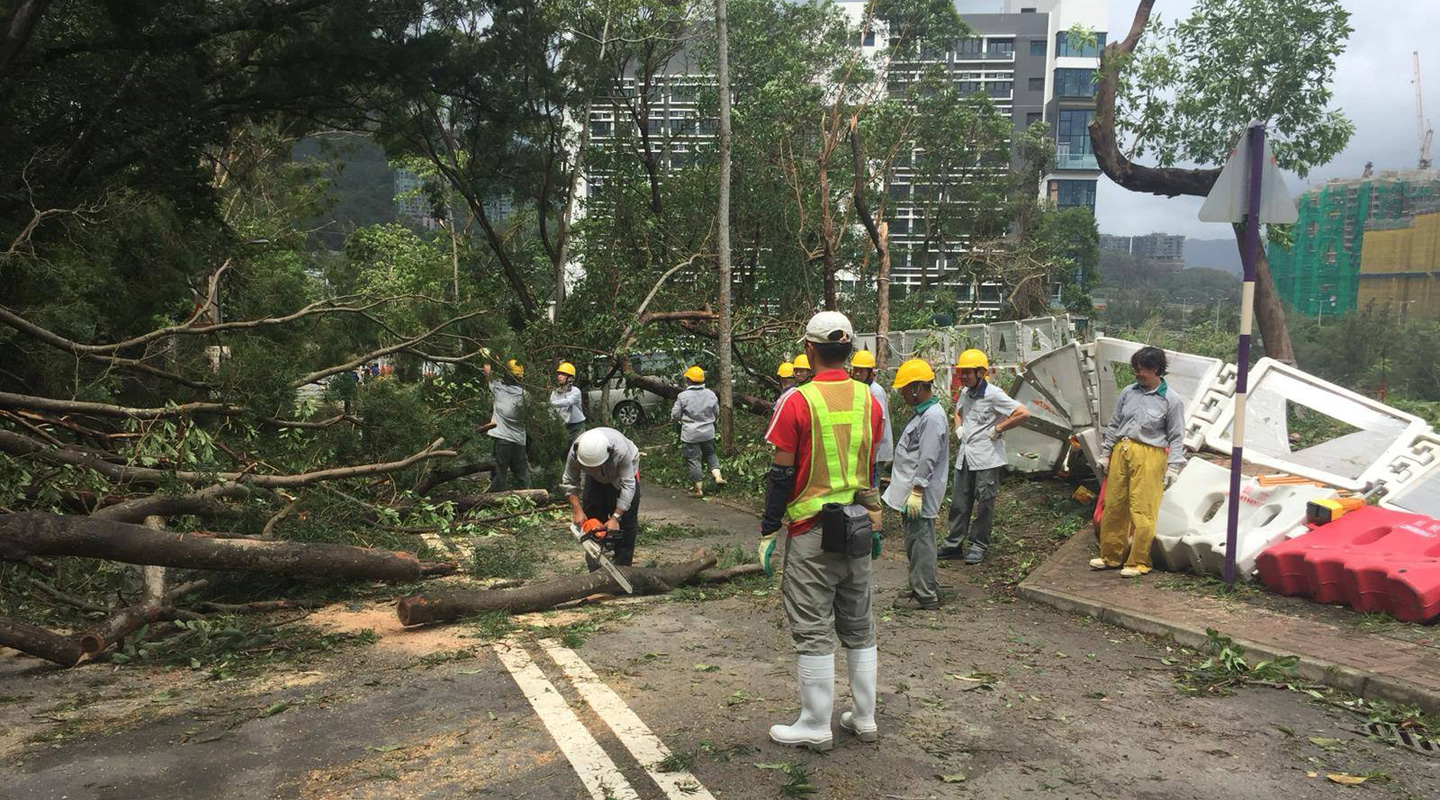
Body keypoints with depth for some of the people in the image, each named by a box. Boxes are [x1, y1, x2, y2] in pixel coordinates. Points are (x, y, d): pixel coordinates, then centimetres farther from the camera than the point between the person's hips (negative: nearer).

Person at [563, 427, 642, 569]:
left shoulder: (621, 450, -44)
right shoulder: (575, 452, -35)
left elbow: (628, 485, -38)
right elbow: (569, 482, -21)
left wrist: (615, 518, -40)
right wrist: (577, 511, -28)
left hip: (626, 469, -3)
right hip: (595, 479, 3)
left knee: (626, 521, -8)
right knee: (591, 519, 2)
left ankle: (622, 567, 4)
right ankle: (595, 571, 16)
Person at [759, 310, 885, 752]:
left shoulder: (798, 401, -13)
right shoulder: (869, 400, 4)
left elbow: (782, 474, -12)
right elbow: (871, 469, 12)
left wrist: (768, 532, -4)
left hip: (813, 531, -6)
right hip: (859, 526, 6)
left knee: (813, 631, 4)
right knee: (859, 627, 16)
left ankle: (816, 727, 13)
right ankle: (864, 718, 25)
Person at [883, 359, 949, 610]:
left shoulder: (933, 417, -18)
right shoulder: (923, 413, 15)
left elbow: (927, 460, -22)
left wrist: (917, 492, -22)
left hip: (920, 495, -10)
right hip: (911, 491, 10)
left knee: (920, 541, -4)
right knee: (916, 541, 16)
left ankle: (926, 596, 3)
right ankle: (925, 587, 26)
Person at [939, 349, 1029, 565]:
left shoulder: (993, 394, -13)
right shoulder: (964, 393, 9)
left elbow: (1023, 413, -18)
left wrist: (998, 428, -12)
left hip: (987, 458, -7)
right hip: (965, 456, 7)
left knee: (984, 503, 4)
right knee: (959, 502, 11)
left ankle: (979, 545, 14)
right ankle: (953, 544, 19)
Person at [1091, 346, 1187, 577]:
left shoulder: (1171, 400, -3)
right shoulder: (1129, 392, 7)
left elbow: (1176, 437, 0)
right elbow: (1113, 424, 14)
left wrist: (1172, 468, -6)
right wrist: (1105, 454, 13)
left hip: (1149, 457, -5)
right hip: (1121, 452, 5)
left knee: (1142, 511, -3)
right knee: (1113, 506, 9)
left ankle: (1138, 562, 10)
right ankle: (1110, 556, 23)